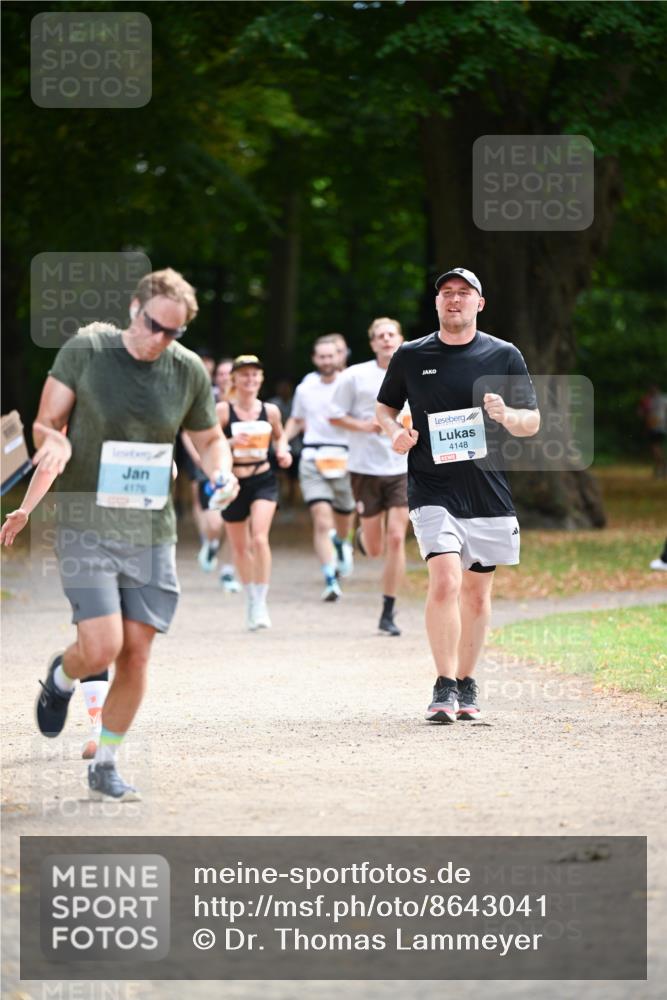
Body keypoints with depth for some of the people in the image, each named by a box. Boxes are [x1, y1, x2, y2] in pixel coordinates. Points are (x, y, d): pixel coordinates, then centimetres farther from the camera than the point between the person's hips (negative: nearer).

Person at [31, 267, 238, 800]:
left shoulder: (188, 370, 1)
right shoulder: (85, 349, -7)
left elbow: (210, 438, 17)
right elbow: (45, 424, 0)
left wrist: (221, 472, -5)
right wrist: (55, 441, -23)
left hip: (152, 531, 3)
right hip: (86, 528, -3)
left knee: (137, 653, 1)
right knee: (102, 648, -15)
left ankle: (106, 766, 19)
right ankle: (62, 677, 23)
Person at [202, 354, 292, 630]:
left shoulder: (270, 411, 1)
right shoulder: (223, 410, -7)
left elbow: (279, 435, 20)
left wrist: (282, 450, 0)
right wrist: (231, 442, -24)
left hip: (263, 481, 0)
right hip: (234, 483, 0)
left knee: (260, 538, -19)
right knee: (240, 547, 12)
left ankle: (261, 604, -12)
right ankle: (251, 601, 32)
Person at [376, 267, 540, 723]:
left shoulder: (504, 356, 5)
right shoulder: (410, 356, 5)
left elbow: (533, 423, 7)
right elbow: (385, 407, 19)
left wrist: (506, 416, -15)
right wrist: (395, 433, -3)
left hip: (489, 493, 2)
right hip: (434, 492, -2)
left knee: (477, 593, 9)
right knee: (445, 582, -19)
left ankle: (466, 686, 24)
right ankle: (444, 687, -14)